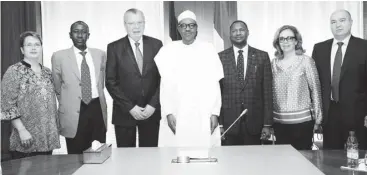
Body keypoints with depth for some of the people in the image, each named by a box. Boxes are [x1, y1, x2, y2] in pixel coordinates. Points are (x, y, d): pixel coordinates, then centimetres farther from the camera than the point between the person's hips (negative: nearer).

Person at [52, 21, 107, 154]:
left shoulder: (100, 54, 8)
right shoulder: (59, 56, 0)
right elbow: (57, 87, 8)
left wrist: (96, 102, 14)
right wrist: (66, 105, 11)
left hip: (97, 109, 3)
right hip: (73, 112, -2)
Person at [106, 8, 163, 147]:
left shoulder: (156, 45, 3)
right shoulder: (114, 48, -2)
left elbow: (163, 77, 3)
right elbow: (111, 81, -4)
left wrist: (153, 105, -7)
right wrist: (130, 107, -10)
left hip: (151, 111, 1)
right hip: (124, 113, -1)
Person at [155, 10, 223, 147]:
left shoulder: (208, 50, 5)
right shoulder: (168, 50, 5)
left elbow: (214, 85, 3)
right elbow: (165, 85, 2)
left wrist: (215, 113, -3)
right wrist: (168, 113, -5)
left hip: (204, 116, 0)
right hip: (176, 116, 0)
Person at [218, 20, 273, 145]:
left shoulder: (262, 56, 5)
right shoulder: (221, 57, 3)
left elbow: (267, 91, 3)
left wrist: (267, 124, -2)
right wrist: (219, 123, -4)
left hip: (254, 123, 1)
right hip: (229, 123, 0)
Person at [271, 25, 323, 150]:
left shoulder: (306, 61, -2)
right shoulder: (274, 63, 7)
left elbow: (315, 90, -1)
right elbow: (270, 92, 10)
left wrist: (318, 119, -3)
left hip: (302, 121, -3)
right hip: (279, 122, 3)